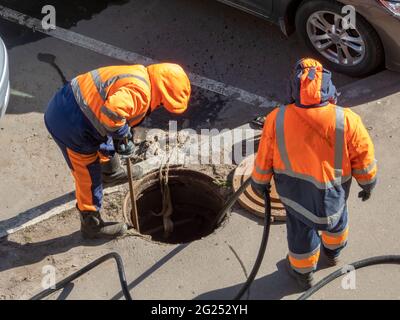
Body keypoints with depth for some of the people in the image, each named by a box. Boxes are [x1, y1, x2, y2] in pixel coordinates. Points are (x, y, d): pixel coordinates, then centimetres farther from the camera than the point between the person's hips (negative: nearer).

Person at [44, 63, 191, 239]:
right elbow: (111, 113, -40)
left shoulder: (138, 75, 8)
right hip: (71, 125, -10)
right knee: (89, 178, 8)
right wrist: (124, 135, -21)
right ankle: (92, 225, 27)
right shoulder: (139, 91, -24)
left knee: (105, 142, 35)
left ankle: (112, 173, 64)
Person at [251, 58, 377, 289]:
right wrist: (368, 183, 7)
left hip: (294, 190, 0)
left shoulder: (276, 120, -27)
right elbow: (363, 157, -13)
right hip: (333, 190, 0)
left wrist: (259, 182, 10)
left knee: (300, 229, 26)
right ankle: (333, 252, 62)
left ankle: (303, 272, 50)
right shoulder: (347, 121, -29)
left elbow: (264, 158, -11)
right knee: (336, 218, 33)